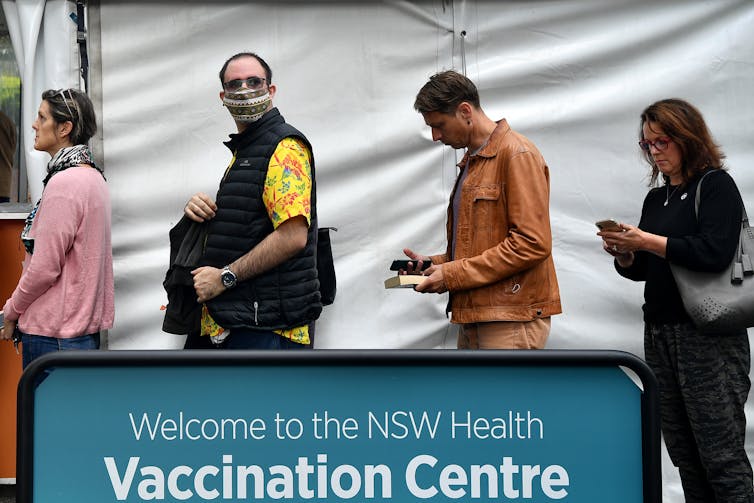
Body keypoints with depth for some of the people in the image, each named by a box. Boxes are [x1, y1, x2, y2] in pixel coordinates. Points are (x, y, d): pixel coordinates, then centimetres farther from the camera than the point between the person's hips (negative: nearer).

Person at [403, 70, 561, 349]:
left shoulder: (517, 154, -8)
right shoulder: (471, 162, 20)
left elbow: (532, 243, -17)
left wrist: (454, 274, -15)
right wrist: (435, 264, 8)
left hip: (510, 319, -9)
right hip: (473, 316, 9)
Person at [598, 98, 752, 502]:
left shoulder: (716, 185, -3)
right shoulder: (656, 198, 17)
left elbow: (715, 252, -18)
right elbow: (643, 269, 21)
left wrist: (648, 241, -16)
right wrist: (623, 254, 1)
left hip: (708, 338, -7)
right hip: (659, 333, 7)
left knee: (722, 455, -6)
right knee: (685, 458, 7)